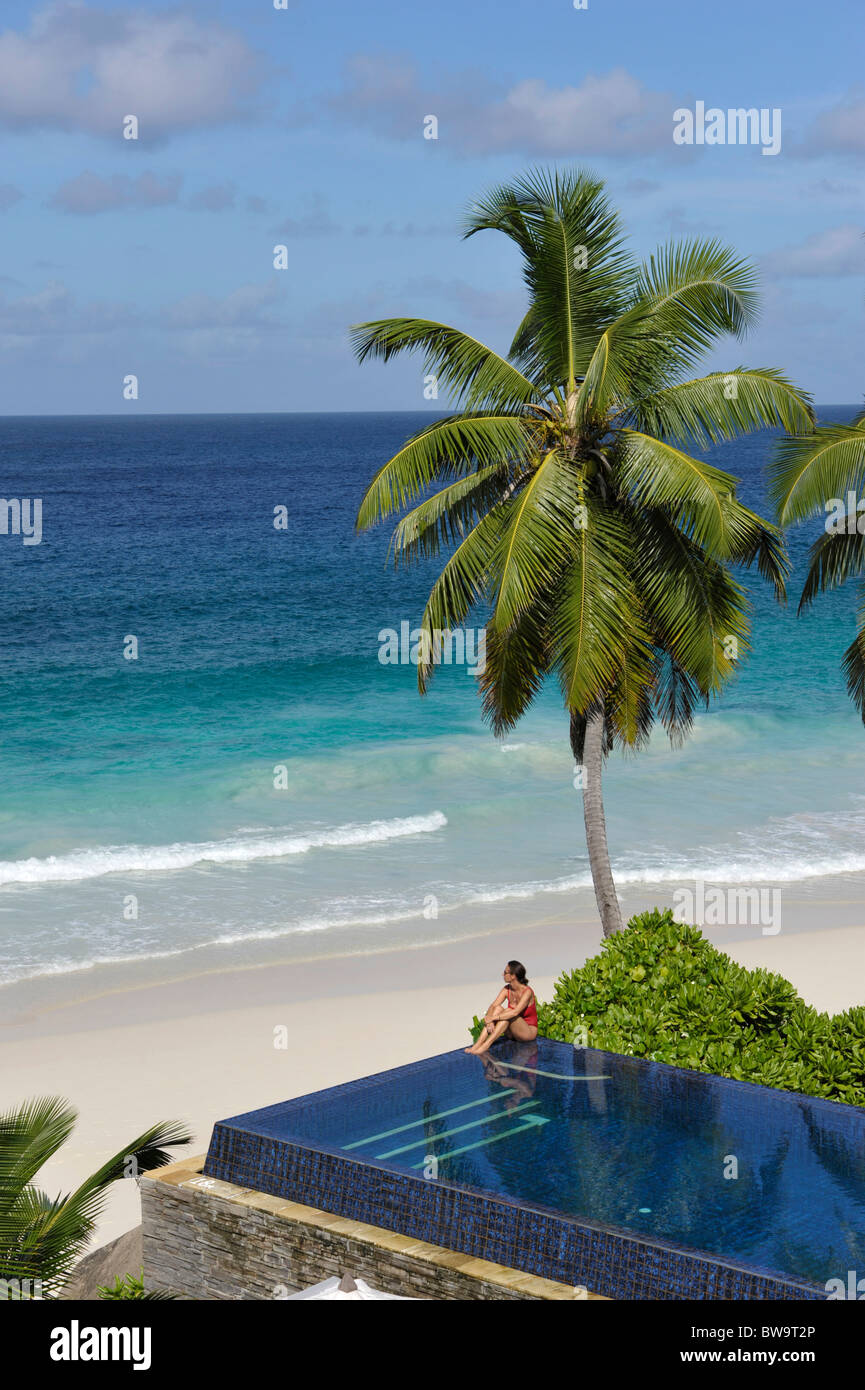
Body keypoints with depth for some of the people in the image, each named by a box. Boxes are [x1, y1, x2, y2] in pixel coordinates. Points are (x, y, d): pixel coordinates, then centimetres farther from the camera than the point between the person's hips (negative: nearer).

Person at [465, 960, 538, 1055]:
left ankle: (486, 1045, -40)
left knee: (508, 1011, -31)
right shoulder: (507, 989, -1)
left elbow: (515, 1012, -34)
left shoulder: (527, 992, -20)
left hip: (529, 1031, -6)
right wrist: (489, 1021, -30)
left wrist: (493, 1018, -35)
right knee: (498, 1008, -20)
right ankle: (478, 1043, -32)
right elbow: (492, 1006, -10)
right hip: (512, 1032, 6)